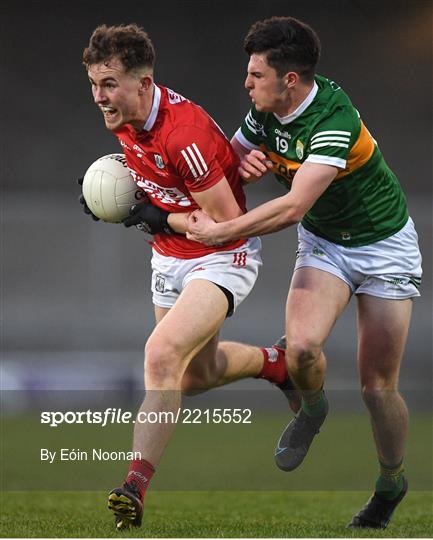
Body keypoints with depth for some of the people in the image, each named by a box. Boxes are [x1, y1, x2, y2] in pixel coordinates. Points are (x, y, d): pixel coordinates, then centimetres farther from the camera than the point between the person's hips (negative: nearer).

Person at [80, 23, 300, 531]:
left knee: (162, 354, -28)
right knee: (195, 374, 22)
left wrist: (159, 219, -19)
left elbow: (228, 222, -27)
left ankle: (135, 488, -28)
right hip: (169, 258, 9)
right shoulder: (125, 115, -7)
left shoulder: (184, 135, -32)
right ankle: (274, 362, 52)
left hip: (222, 258, -9)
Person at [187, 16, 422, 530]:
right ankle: (311, 408, 9)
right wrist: (244, 166, -16)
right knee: (301, 343, -24)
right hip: (322, 242, 5)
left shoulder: (334, 119, -32)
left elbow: (294, 207, -38)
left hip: (384, 247, -5)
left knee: (378, 387, -2)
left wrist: (220, 232, -34)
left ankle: (391, 481, 24)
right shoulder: (264, 110, -8)